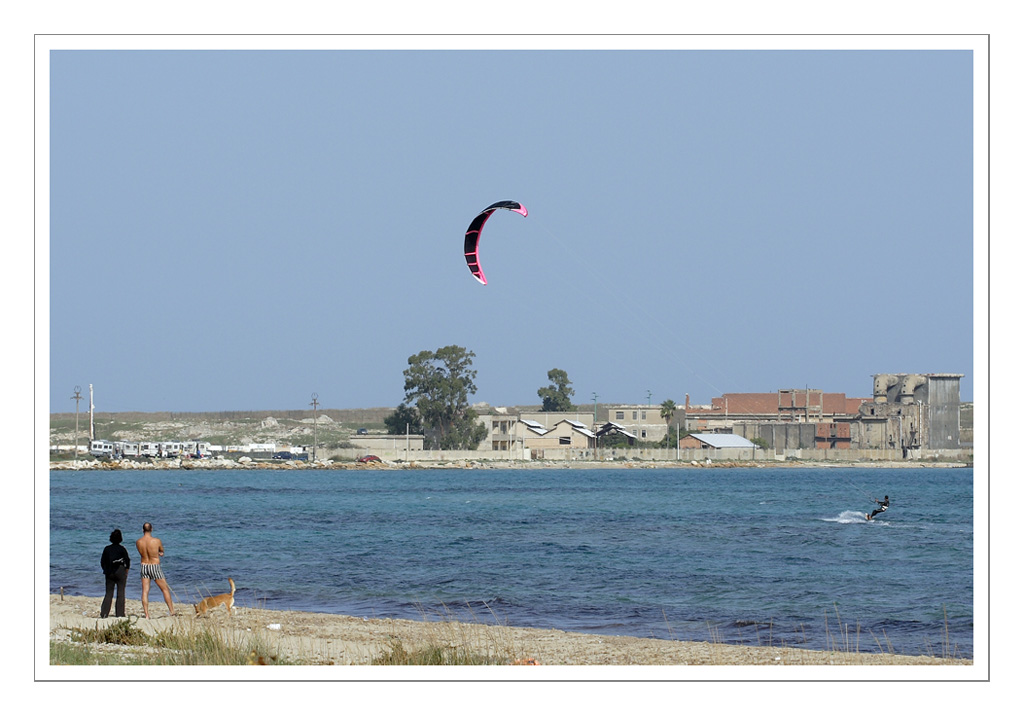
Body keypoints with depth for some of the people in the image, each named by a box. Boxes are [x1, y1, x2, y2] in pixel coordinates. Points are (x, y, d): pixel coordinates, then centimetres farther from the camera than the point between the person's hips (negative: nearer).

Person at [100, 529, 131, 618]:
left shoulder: (107, 549, 2)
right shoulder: (122, 549, -6)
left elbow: (102, 562, 5)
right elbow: (127, 561, -6)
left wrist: (106, 571, 14)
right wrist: (126, 573, 5)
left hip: (109, 573, 3)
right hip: (120, 573, -3)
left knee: (108, 593, 7)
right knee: (120, 594, 4)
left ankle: (104, 613, -3)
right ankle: (119, 614, 2)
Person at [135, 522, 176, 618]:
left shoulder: (138, 542, -4)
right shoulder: (157, 541, -14)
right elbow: (162, 551, 6)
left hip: (144, 566, 3)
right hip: (155, 567, -3)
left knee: (145, 591, 4)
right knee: (165, 589, 11)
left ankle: (146, 615, -2)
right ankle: (172, 612, 14)